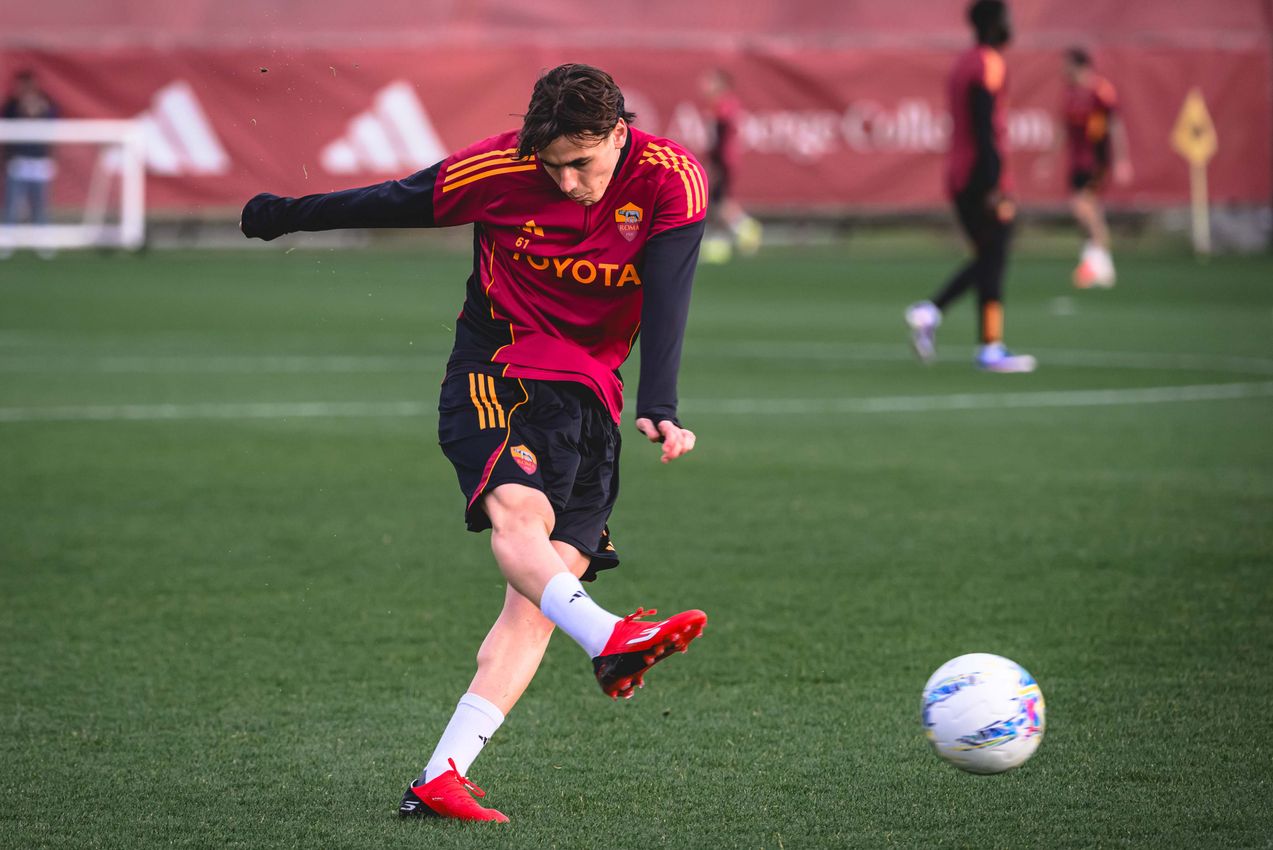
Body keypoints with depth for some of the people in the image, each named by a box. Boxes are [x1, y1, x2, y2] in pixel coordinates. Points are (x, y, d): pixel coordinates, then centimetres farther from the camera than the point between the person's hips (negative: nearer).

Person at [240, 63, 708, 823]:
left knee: (551, 577, -11)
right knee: (518, 509, -33)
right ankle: (609, 643, -58)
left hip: (591, 396, 2)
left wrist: (658, 410, -29)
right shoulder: (500, 168, -10)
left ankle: (441, 779, -15)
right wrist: (287, 216, 16)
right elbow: (397, 204, 5)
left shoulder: (672, 181, -10)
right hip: (496, 374, -2)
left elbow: (666, 299, -16)